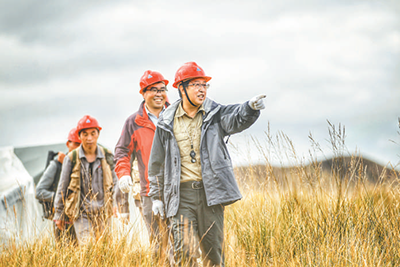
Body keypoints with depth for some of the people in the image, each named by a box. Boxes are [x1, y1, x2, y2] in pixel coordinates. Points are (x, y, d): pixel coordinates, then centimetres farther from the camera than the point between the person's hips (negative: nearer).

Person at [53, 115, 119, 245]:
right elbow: (62, 188, 6)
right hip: (81, 213, -2)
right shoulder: (71, 158, -1)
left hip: (103, 212, 2)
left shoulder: (107, 156, 4)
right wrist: (59, 214, 8)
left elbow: (114, 183, 14)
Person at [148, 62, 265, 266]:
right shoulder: (167, 123, 7)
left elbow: (236, 119, -16)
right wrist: (157, 196, 13)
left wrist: (251, 108, -39)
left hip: (210, 192, 1)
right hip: (181, 194, 0)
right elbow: (157, 163, 14)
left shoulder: (215, 115, 6)